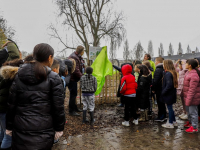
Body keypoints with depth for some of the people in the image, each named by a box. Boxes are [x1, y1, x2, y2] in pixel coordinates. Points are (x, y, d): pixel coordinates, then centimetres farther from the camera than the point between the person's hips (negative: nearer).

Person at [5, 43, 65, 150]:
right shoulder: (53, 78, -10)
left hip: (20, 130, 3)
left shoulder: (19, 76, 1)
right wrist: (59, 128, 1)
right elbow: (58, 106, -9)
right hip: (44, 132, -2)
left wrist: (9, 126, 14)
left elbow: (11, 104, 4)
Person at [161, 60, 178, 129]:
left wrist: (163, 92, -16)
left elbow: (169, 85, -26)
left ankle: (170, 123, 15)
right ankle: (174, 121, 31)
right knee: (170, 108, 19)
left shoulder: (168, 74, -21)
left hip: (168, 94, -9)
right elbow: (173, 83, 13)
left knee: (170, 108, 2)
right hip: (172, 93, 9)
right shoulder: (172, 72, 7)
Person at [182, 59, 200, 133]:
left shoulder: (194, 75, -25)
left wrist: (188, 100, -24)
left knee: (193, 112, 4)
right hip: (187, 96, 10)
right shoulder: (188, 72, 7)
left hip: (192, 98, -10)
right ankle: (190, 122, 44)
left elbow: (192, 89, -26)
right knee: (188, 110, 24)